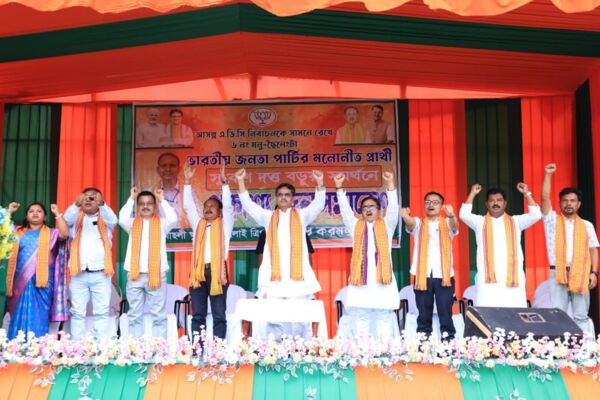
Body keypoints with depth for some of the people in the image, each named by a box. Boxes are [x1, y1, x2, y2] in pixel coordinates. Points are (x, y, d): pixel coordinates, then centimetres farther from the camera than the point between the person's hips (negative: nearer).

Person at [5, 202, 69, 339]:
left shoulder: (51, 233, 11)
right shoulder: (18, 231, 17)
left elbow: (65, 234, -7)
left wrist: (57, 214, -6)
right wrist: (9, 212, 6)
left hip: (42, 281, -2)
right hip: (21, 281, 2)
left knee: (38, 317, -2)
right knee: (19, 316, 3)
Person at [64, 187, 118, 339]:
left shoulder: (104, 219, 11)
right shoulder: (76, 218, 13)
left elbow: (113, 220, -11)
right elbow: (66, 220, -8)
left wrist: (102, 204, -28)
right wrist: (76, 204, -27)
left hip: (100, 274, -1)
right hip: (78, 274, 1)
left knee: (101, 312, 1)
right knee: (77, 312, 4)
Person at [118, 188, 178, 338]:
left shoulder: (161, 223, 8)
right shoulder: (132, 223, 10)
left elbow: (173, 219, -11)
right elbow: (122, 219, -11)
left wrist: (162, 200, -4)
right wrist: (131, 199, -4)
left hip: (157, 275, -1)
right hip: (135, 275, 1)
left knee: (158, 315, 2)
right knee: (134, 315, 7)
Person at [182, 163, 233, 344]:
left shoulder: (224, 224, 9)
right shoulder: (198, 224, 17)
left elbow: (228, 206, -4)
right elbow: (188, 206, 10)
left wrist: (224, 181, -12)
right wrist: (187, 182, 2)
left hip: (217, 271, -3)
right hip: (198, 271, 3)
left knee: (219, 314, 1)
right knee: (198, 314, 5)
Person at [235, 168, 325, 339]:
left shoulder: (302, 215, 13)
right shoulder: (268, 217, 15)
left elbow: (318, 205, 0)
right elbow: (248, 205, 7)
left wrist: (320, 183, -16)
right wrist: (241, 182, -5)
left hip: (297, 274, 0)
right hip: (273, 274, 1)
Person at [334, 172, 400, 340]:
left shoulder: (386, 225, 13)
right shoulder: (355, 226, 16)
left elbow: (393, 207, 0)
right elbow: (345, 209, 6)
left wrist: (390, 184, -12)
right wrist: (339, 187, -5)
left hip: (383, 278, -1)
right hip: (360, 277, 1)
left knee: (385, 320, 0)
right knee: (360, 321, 2)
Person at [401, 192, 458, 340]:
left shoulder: (447, 224, 9)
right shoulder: (418, 223, 9)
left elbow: (455, 225, -15)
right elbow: (410, 223, -15)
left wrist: (451, 215, -40)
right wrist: (405, 216, -40)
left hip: (444, 275, 0)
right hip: (422, 275, 1)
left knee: (445, 313, 2)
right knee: (424, 314, 7)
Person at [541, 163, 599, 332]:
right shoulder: (552, 220, 8)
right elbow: (545, 198, -4)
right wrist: (548, 174, -9)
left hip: (581, 275, 1)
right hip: (558, 273, -1)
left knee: (581, 316, 4)